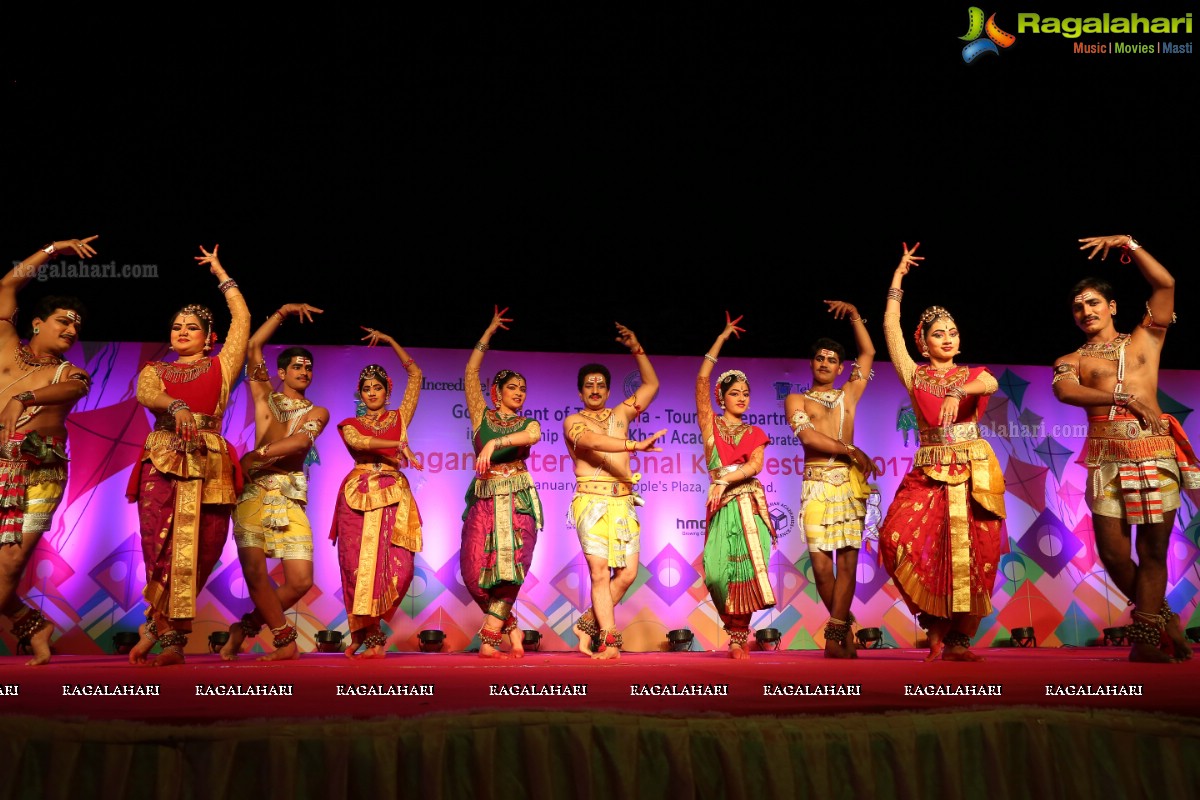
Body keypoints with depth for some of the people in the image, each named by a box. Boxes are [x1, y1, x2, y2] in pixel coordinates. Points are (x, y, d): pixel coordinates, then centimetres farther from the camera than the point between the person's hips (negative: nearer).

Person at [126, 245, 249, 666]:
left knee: (198, 554, -5)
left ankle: (158, 629, 8)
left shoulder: (220, 367, 13)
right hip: (162, 465, 1)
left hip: (208, 466, -1)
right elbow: (145, 394, -6)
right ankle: (169, 637, 4)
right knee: (163, 551, -6)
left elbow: (241, 318, 9)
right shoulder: (154, 371, 17)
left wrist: (219, 271, 17)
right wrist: (176, 407, -27)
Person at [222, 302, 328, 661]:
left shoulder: (317, 412, 15)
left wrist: (256, 454, -15)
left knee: (301, 581, -7)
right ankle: (285, 639, 4)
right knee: (255, 572, -15)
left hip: (291, 497, 1)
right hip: (253, 492, -1)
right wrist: (283, 312, 4)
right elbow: (253, 347, 5)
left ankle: (247, 626, 16)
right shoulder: (265, 397, 16)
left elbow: (301, 441, -6)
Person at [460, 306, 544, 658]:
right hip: (485, 500, 1)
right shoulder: (482, 416, 14)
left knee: (509, 566, -14)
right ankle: (511, 630, 11)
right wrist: (489, 332, 9)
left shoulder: (528, 423, 13)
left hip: (518, 499, -1)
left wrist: (494, 443, -27)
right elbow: (471, 372, 7)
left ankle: (489, 641, -9)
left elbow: (533, 436, -12)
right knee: (477, 571, -7)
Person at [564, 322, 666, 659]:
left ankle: (589, 624, 14)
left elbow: (651, 384, 23)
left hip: (623, 501, 4)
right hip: (591, 501, -4)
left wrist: (637, 349, 15)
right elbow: (591, 441, -17)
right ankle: (610, 641, -3)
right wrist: (635, 445, -28)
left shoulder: (620, 414, 19)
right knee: (599, 571, -8)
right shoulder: (573, 421, 5)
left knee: (627, 573, -3)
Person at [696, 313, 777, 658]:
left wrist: (725, 479, -19)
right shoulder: (710, 424, 10)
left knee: (746, 570, -9)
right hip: (722, 504, -1)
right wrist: (722, 338, 2)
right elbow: (702, 378, 0)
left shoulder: (754, 433, 15)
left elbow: (756, 465, -4)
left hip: (750, 503, 1)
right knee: (718, 570, -13)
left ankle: (739, 636, 7)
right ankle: (737, 635, 11)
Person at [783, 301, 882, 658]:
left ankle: (833, 636, -9)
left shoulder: (849, 395, 21)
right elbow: (807, 435, -4)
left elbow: (868, 352, 26)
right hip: (816, 485, -1)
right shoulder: (796, 399, 12)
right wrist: (850, 450, -8)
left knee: (847, 559, -9)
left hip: (850, 483, 2)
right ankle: (844, 627, 12)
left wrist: (855, 315, 21)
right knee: (821, 563, -6)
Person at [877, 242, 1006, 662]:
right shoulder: (916, 376, 11)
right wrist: (898, 277, 9)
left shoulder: (972, 374, 13)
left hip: (975, 471, 1)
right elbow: (891, 326, 6)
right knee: (901, 539, -18)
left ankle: (961, 639, 6)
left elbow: (991, 384, -13)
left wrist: (957, 392, -32)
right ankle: (938, 627, 1)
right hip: (929, 473, 0)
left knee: (974, 554, -6)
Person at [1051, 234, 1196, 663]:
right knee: (1113, 553, -4)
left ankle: (1144, 636, 7)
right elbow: (1064, 390, -6)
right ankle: (1160, 617, 18)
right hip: (1106, 457, 1)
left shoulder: (1144, 340, 20)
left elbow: (1165, 284, 10)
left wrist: (1127, 243, 11)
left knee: (1153, 550, -3)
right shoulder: (1072, 360, 17)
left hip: (1155, 451, 0)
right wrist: (1128, 398, -13)